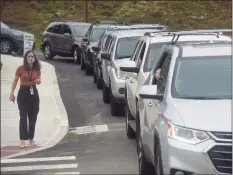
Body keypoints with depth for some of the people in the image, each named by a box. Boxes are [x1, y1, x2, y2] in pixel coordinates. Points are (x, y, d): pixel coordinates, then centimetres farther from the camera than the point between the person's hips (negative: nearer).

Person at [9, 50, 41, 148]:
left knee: (33, 117, 9)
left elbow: (39, 80, 9)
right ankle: (22, 140, -8)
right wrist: (12, 93, -6)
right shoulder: (21, 68, -7)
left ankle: (31, 138, 23)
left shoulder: (37, 69, 2)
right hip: (23, 93, -4)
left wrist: (38, 81, -15)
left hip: (33, 93, 4)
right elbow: (15, 81, -1)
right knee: (23, 117, -7)